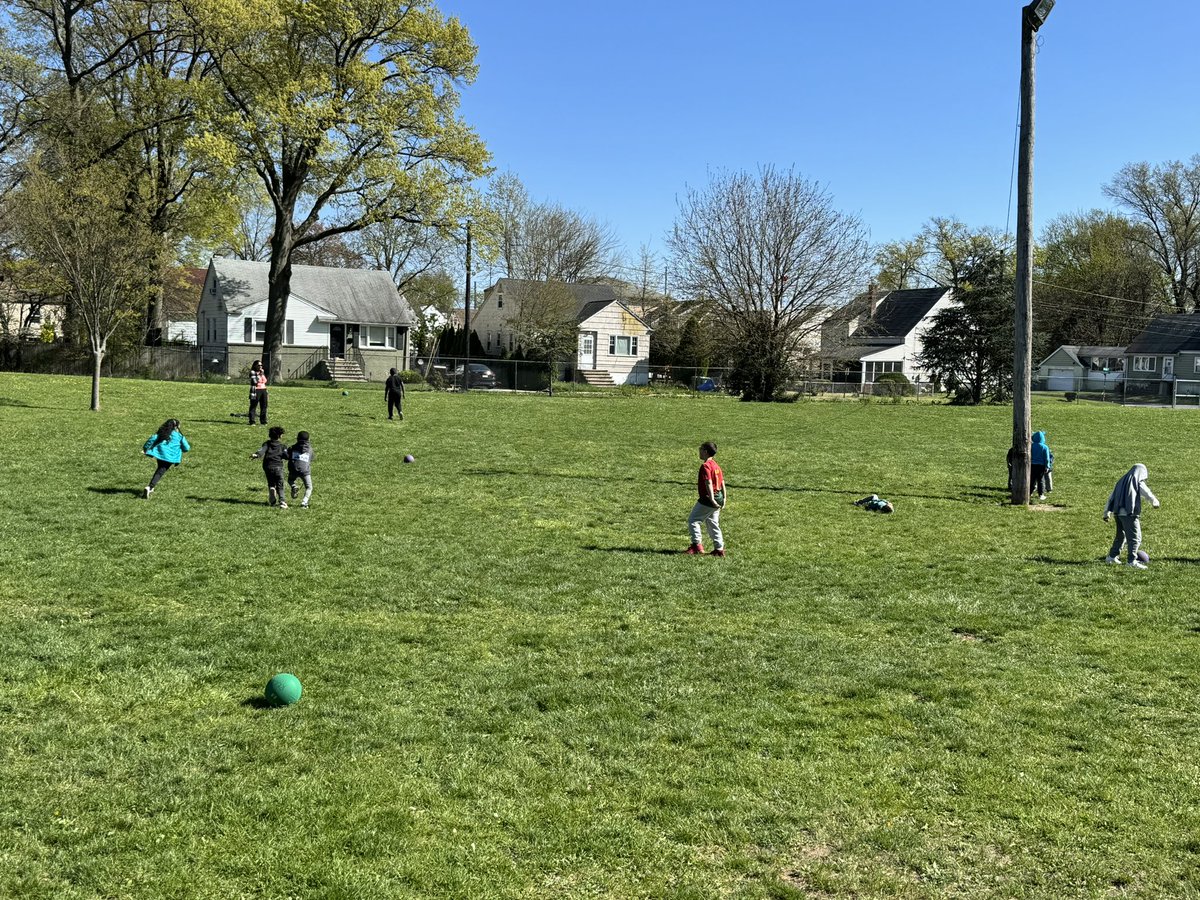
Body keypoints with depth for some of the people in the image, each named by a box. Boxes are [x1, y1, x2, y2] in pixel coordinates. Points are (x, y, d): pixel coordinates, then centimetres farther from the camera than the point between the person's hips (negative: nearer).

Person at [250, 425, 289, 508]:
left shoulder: (267, 444, 8)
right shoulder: (282, 446, 6)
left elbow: (262, 450, -13)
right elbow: (286, 456, -2)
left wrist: (256, 454, -30)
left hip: (268, 467, 2)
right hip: (278, 467, -2)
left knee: (271, 484, 18)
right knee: (280, 486, 0)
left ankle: (272, 501, 4)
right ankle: (282, 501, -17)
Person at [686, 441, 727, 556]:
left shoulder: (705, 466, -15)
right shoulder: (716, 465, 13)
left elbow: (709, 483, -22)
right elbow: (722, 482, 14)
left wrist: (711, 499, -25)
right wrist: (723, 498, 17)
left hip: (708, 500, -9)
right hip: (718, 497, 9)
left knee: (693, 520, 0)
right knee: (713, 524, 15)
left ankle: (697, 545, -3)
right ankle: (719, 549, 15)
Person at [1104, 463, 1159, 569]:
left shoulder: (1121, 481, 15)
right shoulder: (1138, 483, -4)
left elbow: (1111, 497, 17)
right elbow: (1148, 495, 6)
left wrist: (1106, 513, 22)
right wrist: (1156, 503, 27)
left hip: (1118, 513, 7)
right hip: (1130, 514, -7)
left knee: (1120, 535, 21)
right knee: (1135, 537, -5)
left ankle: (1112, 556, 28)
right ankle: (1132, 560, -13)